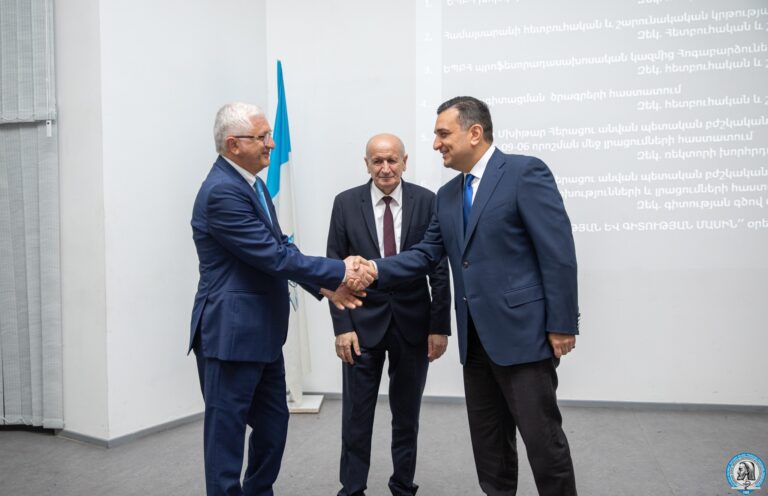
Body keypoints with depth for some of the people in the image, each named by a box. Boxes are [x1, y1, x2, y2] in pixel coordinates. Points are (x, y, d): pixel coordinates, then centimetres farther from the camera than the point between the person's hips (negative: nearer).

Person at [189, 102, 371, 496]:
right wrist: (340, 271, -15)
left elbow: (278, 249, 12)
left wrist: (325, 285, 2)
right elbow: (274, 257, -23)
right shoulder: (222, 191, -20)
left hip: (261, 330, 10)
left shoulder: (251, 183, 10)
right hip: (230, 332, -10)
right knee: (227, 430, 5)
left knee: (273, 423, 19)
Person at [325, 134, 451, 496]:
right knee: (356, 414, 7)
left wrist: (440, 325, -5)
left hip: (413, 323, 1)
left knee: (407, 414, 14)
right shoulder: (346, 203, -2)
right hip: (363, 322, 0)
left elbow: (438, 268, -2)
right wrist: (341, 326, -7)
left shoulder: (426, 201, -3)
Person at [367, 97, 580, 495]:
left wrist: (561, 324, -15)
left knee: (542, 436, 2)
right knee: (487, 437, 17)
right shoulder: (448, 195, 14)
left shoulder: (525, 172, -9)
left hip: (521, 331, -7)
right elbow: (427, 253, 10)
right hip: (476, 337, 8)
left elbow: (558, 252, -13)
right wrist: (377, 269, -5)